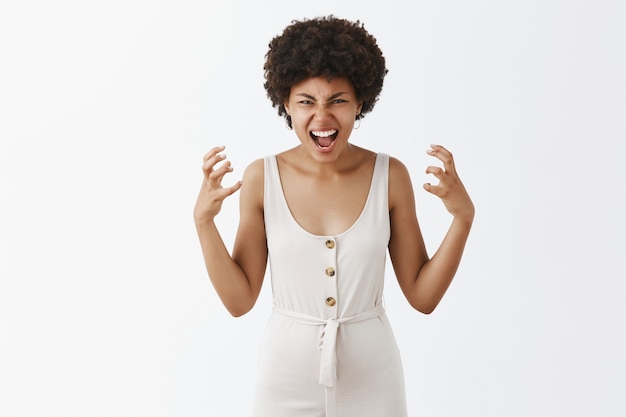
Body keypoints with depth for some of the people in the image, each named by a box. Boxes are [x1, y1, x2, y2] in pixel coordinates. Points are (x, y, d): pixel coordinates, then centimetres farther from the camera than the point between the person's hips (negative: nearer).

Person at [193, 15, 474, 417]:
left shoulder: (391, 176, -9)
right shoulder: (261, 178, -10)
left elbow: (423, 295, -5)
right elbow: (240, 300, -6)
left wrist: (463, 216, -16)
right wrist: (204, 221, -17)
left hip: (372, 380, 1)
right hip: (287, 379, 0)